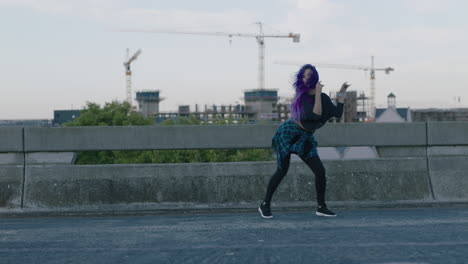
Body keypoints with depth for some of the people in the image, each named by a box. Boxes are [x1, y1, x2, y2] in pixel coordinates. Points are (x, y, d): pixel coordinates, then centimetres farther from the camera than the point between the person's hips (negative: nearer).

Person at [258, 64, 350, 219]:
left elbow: (338, 113, -5)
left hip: (305, 139, 5)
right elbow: (316, 114, -21)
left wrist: (341, 94, 0)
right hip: (288, 133, -4)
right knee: (282, 170, -7)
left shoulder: (323, 97, 6)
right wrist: (318, 92, -17)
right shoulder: (302, 95, -9)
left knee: (320, 171, -6)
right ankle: (265, 204, 6)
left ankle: (321, 207, 8)